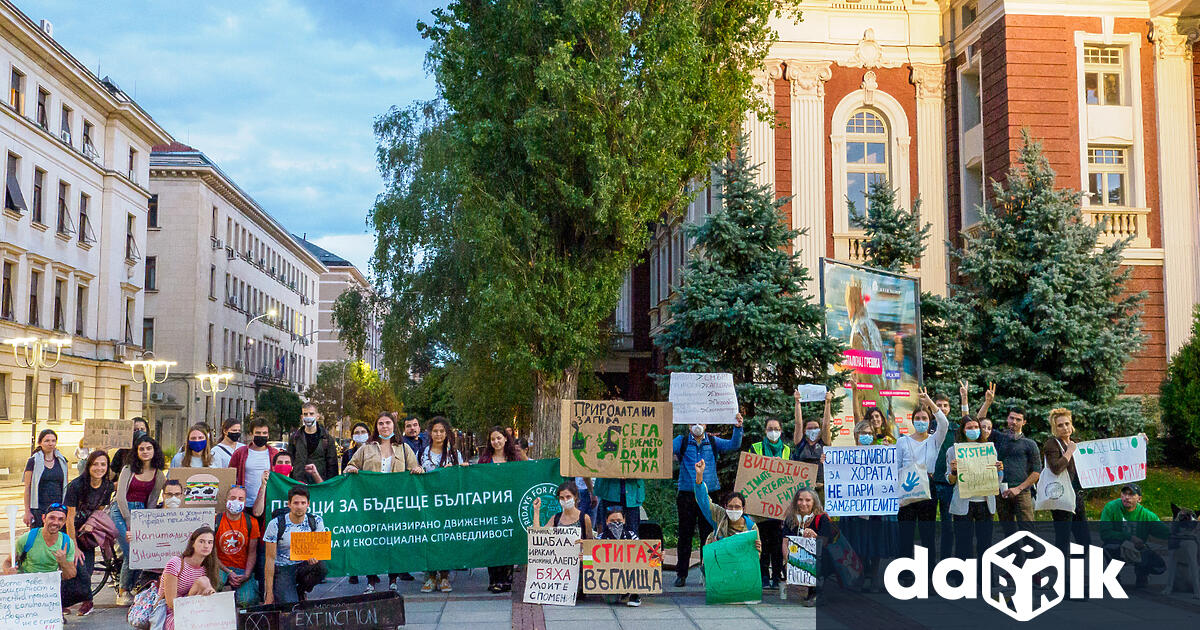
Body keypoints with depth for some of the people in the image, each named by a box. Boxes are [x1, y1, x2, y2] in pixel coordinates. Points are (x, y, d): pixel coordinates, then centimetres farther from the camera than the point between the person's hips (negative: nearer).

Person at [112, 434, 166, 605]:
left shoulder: (159, 474, 8)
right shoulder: (128, 469, 1)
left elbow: (152, 502, 7)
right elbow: (121, 497, -5)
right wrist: (130, 523, -12)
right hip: (120, 511, -3)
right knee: (132, 553, -17)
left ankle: (127, 589, 7)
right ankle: (122, 591, 4)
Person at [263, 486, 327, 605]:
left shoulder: (316, 521, -6)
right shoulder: (276, 524, -14)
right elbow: (270, 559, -13)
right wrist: (269, 594, -16)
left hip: (303, 566, 4)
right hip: (282, 569, -4)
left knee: (321, 568, -30)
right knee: (290, 604, -27)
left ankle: (300, 592, -1)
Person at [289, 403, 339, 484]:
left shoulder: (327, 438, 5)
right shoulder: (295, 437, 10)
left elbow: (332, 465, 5)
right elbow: (289, 462, 12)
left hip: (320, 483, -1)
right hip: (298, 483, 1)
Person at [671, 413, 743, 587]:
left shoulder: (713, 441, 9)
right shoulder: (682, 441, 6)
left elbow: (734, 445, -3)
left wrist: (738, 428, -19)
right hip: (686, 494, -1)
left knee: (709, 534, 3)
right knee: (685, 535, 4)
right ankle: (681, 574, 12)